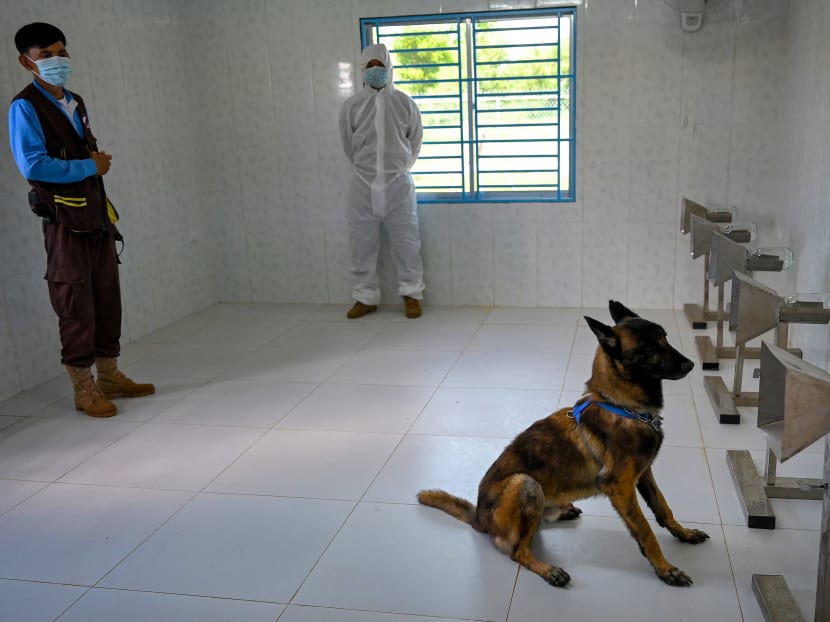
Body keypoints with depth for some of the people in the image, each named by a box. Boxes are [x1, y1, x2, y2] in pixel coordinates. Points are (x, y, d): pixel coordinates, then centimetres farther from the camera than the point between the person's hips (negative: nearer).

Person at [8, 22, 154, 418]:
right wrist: (90, 167, -13)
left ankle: (110, 376, 24)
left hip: (97, 215, 8)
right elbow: (33, 166, -20)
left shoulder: (75, 103, 15)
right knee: (75, 306, -1)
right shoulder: (25, 107, -10)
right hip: (65, 222, -7)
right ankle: (84, 389, 11)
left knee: (107, 298, 12)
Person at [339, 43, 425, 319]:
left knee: (405, 242, 2)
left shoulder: (404, 103, 1)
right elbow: (349, 145, 10)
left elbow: (415, 141, 10)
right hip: (363, 185, 1)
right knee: (362, 243, 4)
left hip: (399, 183, -1)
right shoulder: (351, 106, 1)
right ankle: (365, 297, 16)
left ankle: (412, 294, 16)